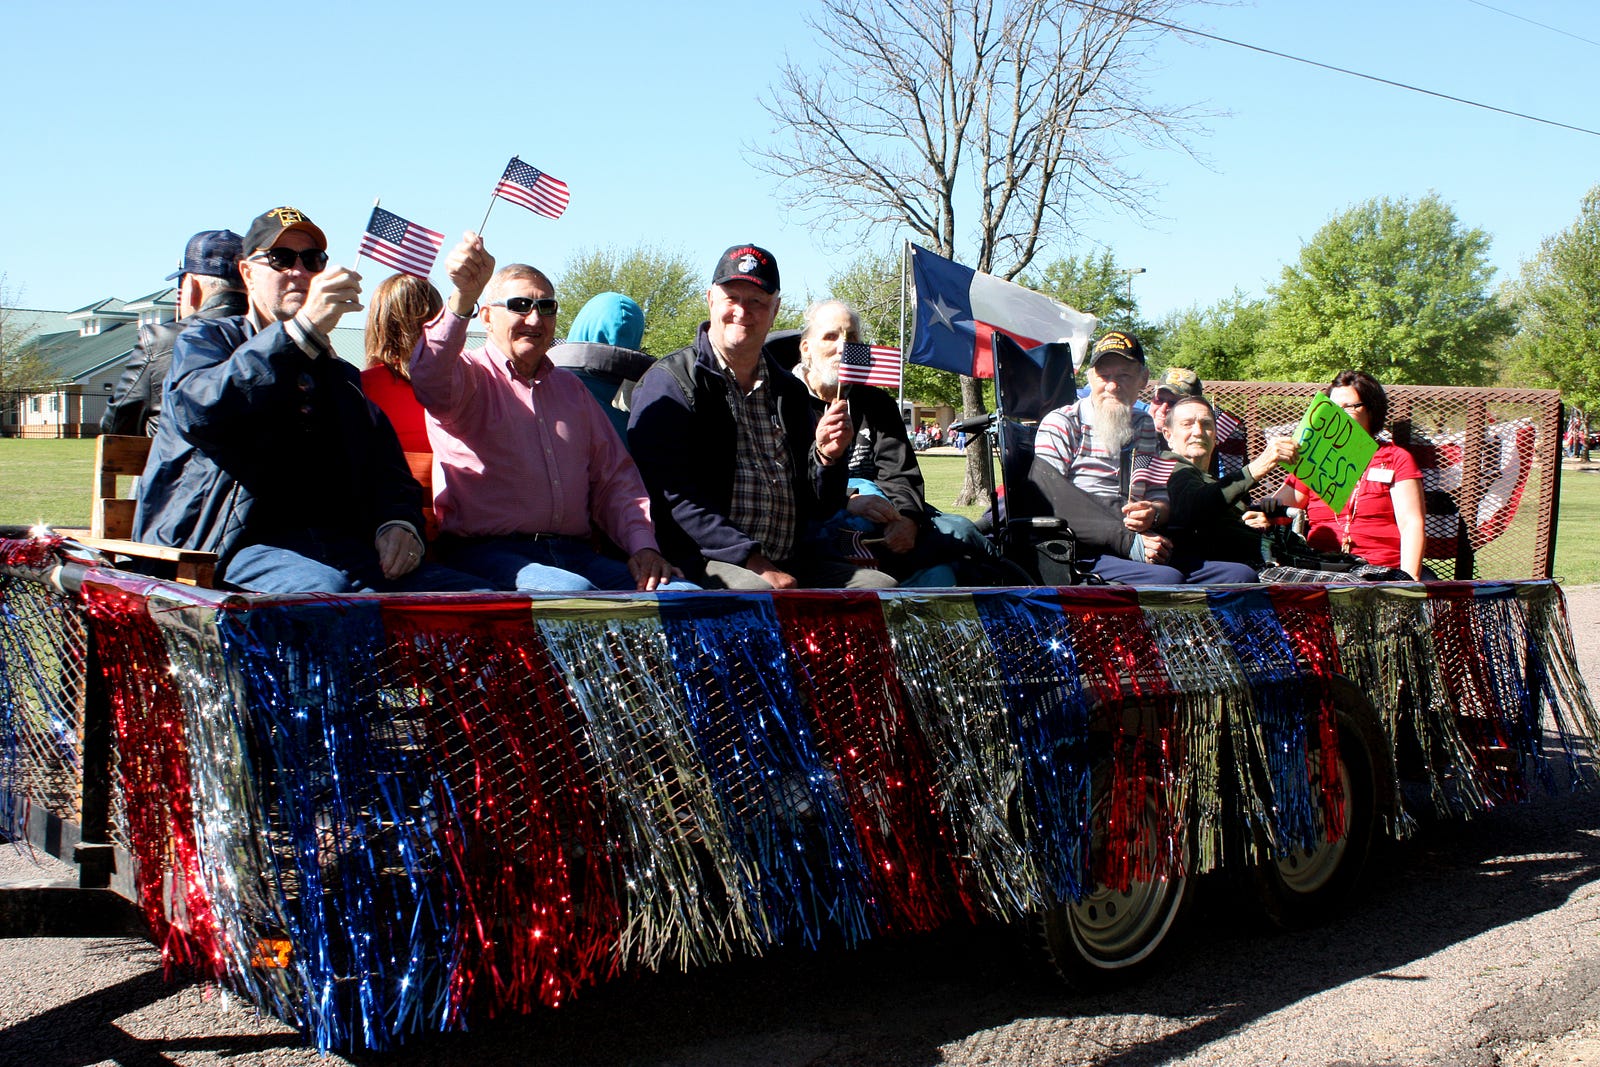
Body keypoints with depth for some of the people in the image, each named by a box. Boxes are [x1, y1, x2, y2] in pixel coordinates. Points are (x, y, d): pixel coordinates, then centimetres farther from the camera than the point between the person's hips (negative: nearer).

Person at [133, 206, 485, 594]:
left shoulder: (339, 375, 32)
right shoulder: (205, 340, 16)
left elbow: (388, 470, 24)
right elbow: (197, 412, -9)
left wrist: (400, 522, -2)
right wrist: (304, 328, -17)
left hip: (342, 546, 5)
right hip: (240, 543, -4)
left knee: (476, 598, -23)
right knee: (323, 590, -41)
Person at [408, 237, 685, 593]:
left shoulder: (570, 387, 26)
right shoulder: (471, 375, 7)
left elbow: (614, 478, 22)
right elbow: (431, 383, -20)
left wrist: (643, 546, 3)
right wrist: (463, 297, -37)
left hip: (575, 555, 5)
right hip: (488, 554, -5)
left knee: (681, 595, -20)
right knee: (571, 592, -37)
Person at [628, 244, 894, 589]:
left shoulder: (790, 391, 21)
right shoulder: (669, 383, 2)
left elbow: (819, 508, 21)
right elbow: (671, 498, -11)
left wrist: (827, 457, -1)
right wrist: (755, 563, -18)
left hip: (793, 561, 6)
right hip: (706, 559, -6)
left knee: (881, 586, -16)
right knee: (756, 593, -37)